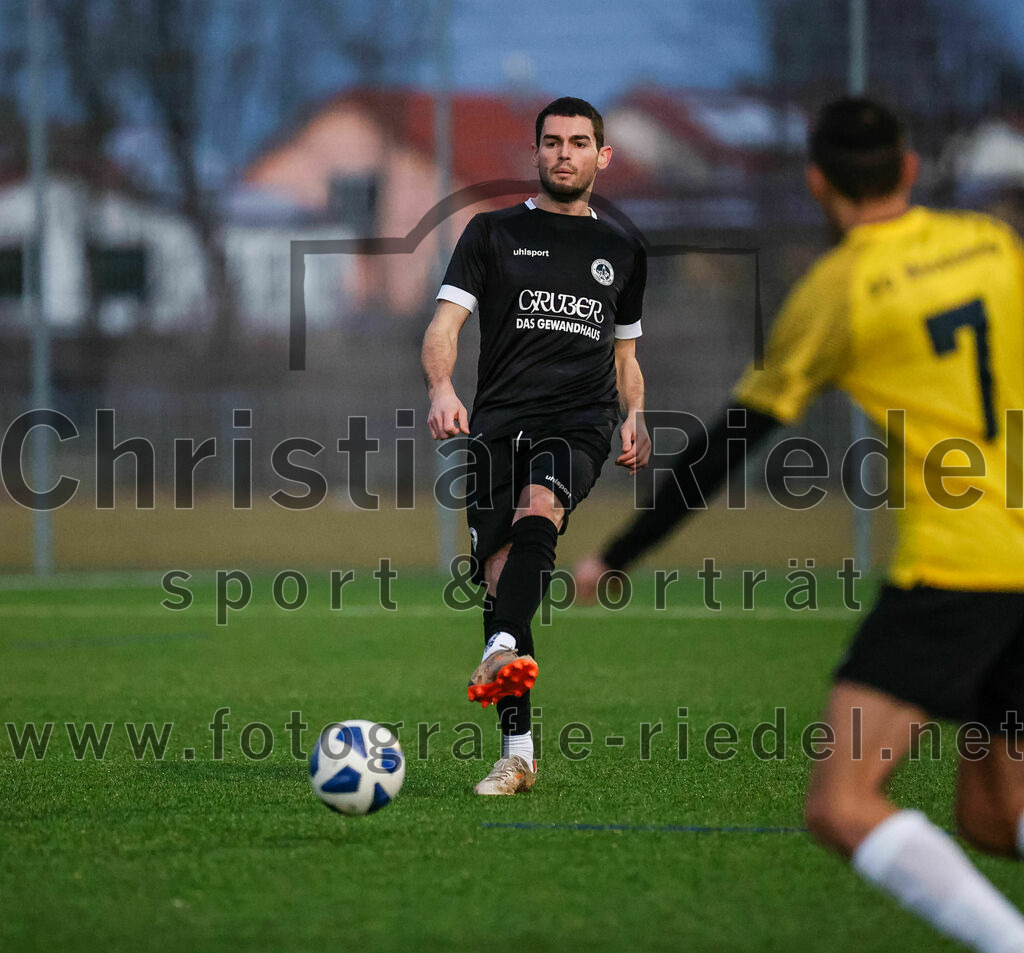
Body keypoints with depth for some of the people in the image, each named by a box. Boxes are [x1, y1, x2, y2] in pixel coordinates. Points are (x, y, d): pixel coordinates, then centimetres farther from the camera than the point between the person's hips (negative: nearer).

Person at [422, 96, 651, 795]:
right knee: (500, 576, -7)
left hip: (581, 421, -1)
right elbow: (444, 324, 3)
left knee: (538, 510, -33)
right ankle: (518, 755, -3)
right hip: (501, 418, 1)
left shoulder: (623, 253, 21)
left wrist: (634, 417, 9)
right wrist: (442, 389, -17)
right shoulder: (494, 233, 13)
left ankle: (502, 652, -55)